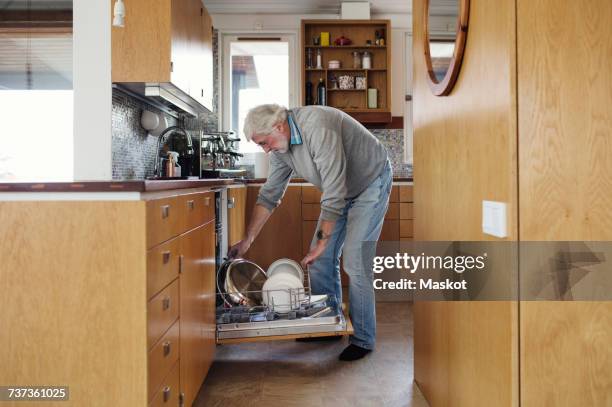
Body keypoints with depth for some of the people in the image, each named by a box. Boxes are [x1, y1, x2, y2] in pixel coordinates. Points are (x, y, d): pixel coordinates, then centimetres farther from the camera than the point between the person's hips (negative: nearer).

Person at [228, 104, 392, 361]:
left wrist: (321, 242, -25)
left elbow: (333, 195, -32)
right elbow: (269, 195, 1)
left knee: (355, 261, -13)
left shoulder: (318, 129, -34)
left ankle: (363, 339, 0)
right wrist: (247, 240, -2)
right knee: (321, 259, 5)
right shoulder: (280, 146, -6)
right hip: (342, 190, 8)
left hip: (370, 183, -8)